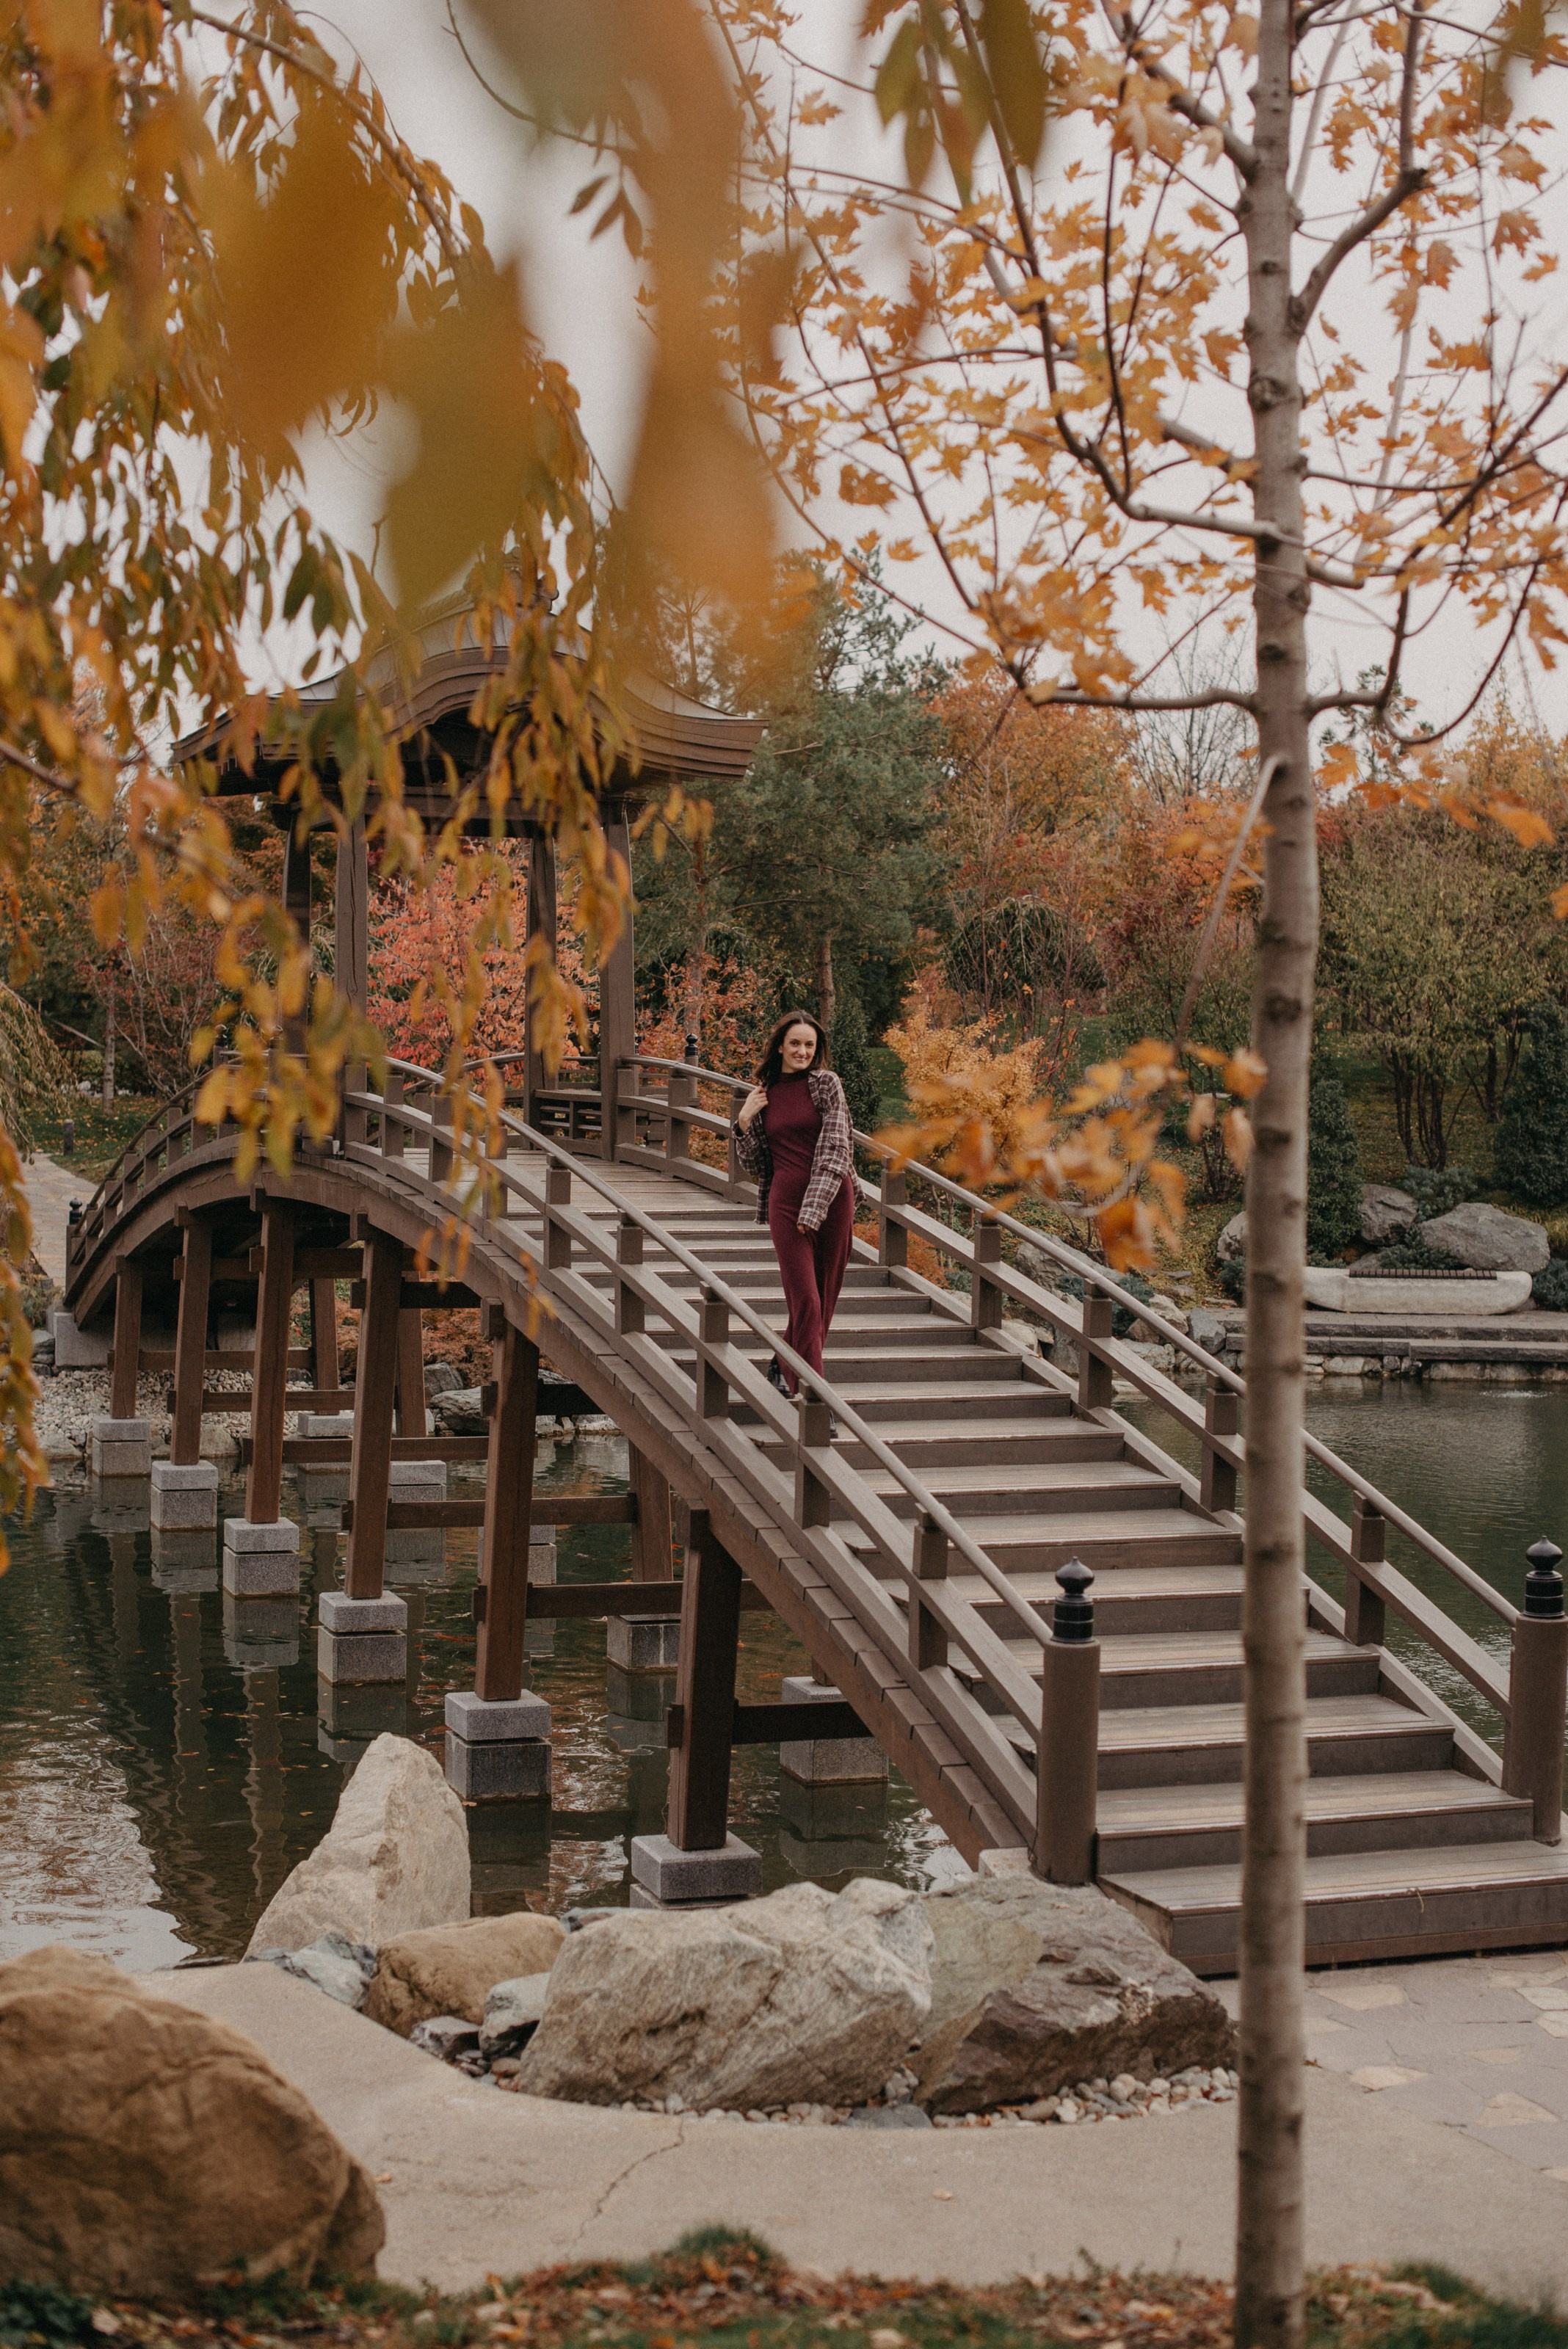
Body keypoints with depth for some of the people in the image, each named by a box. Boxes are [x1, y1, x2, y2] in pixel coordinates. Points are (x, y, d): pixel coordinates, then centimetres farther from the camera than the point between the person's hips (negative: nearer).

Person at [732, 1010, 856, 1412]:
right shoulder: (762, 1096, 11)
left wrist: (815, 1206, -14)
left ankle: (785, 1366, 32)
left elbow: (834, 1147, -6)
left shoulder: (826, 1083, 2)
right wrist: (744, 1120, -2)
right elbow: (754, 1165, 14)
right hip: (785, 1201, 0)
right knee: (805, 1299, -9)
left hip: (831, 1199, 0)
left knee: (825, 1297, 8)